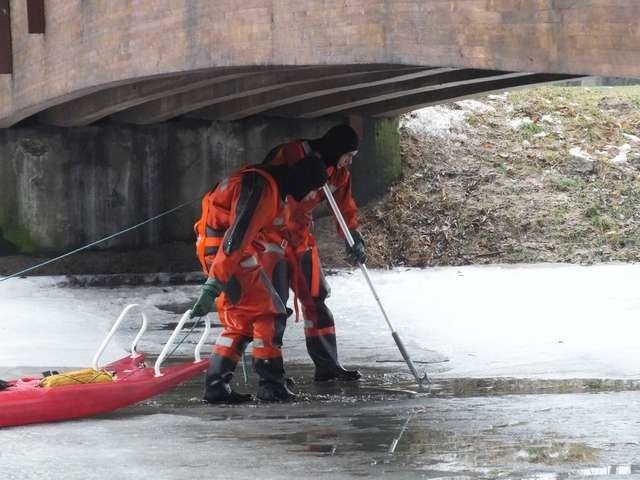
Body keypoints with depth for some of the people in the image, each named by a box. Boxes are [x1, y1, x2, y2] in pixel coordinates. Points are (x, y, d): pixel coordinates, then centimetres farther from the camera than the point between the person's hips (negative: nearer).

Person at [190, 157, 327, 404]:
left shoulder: (270, 185, 13)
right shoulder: (262, 189, -20)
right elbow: (236, 236, -27)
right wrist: (214, 285, -31)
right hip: (226, 252, -10)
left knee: (239, 320, 14)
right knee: (269, 314, -3)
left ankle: (216, 385, 12)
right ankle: (271, 384, -1)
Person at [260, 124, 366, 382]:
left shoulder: (339, 173, 2)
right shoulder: (290, 155, -22)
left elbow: (346, 209, 9)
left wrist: (354, 240, -3)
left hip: (301, 238, 8)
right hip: (271, 233, -8)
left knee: (315, 298, 8)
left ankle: (327, 364, 14)